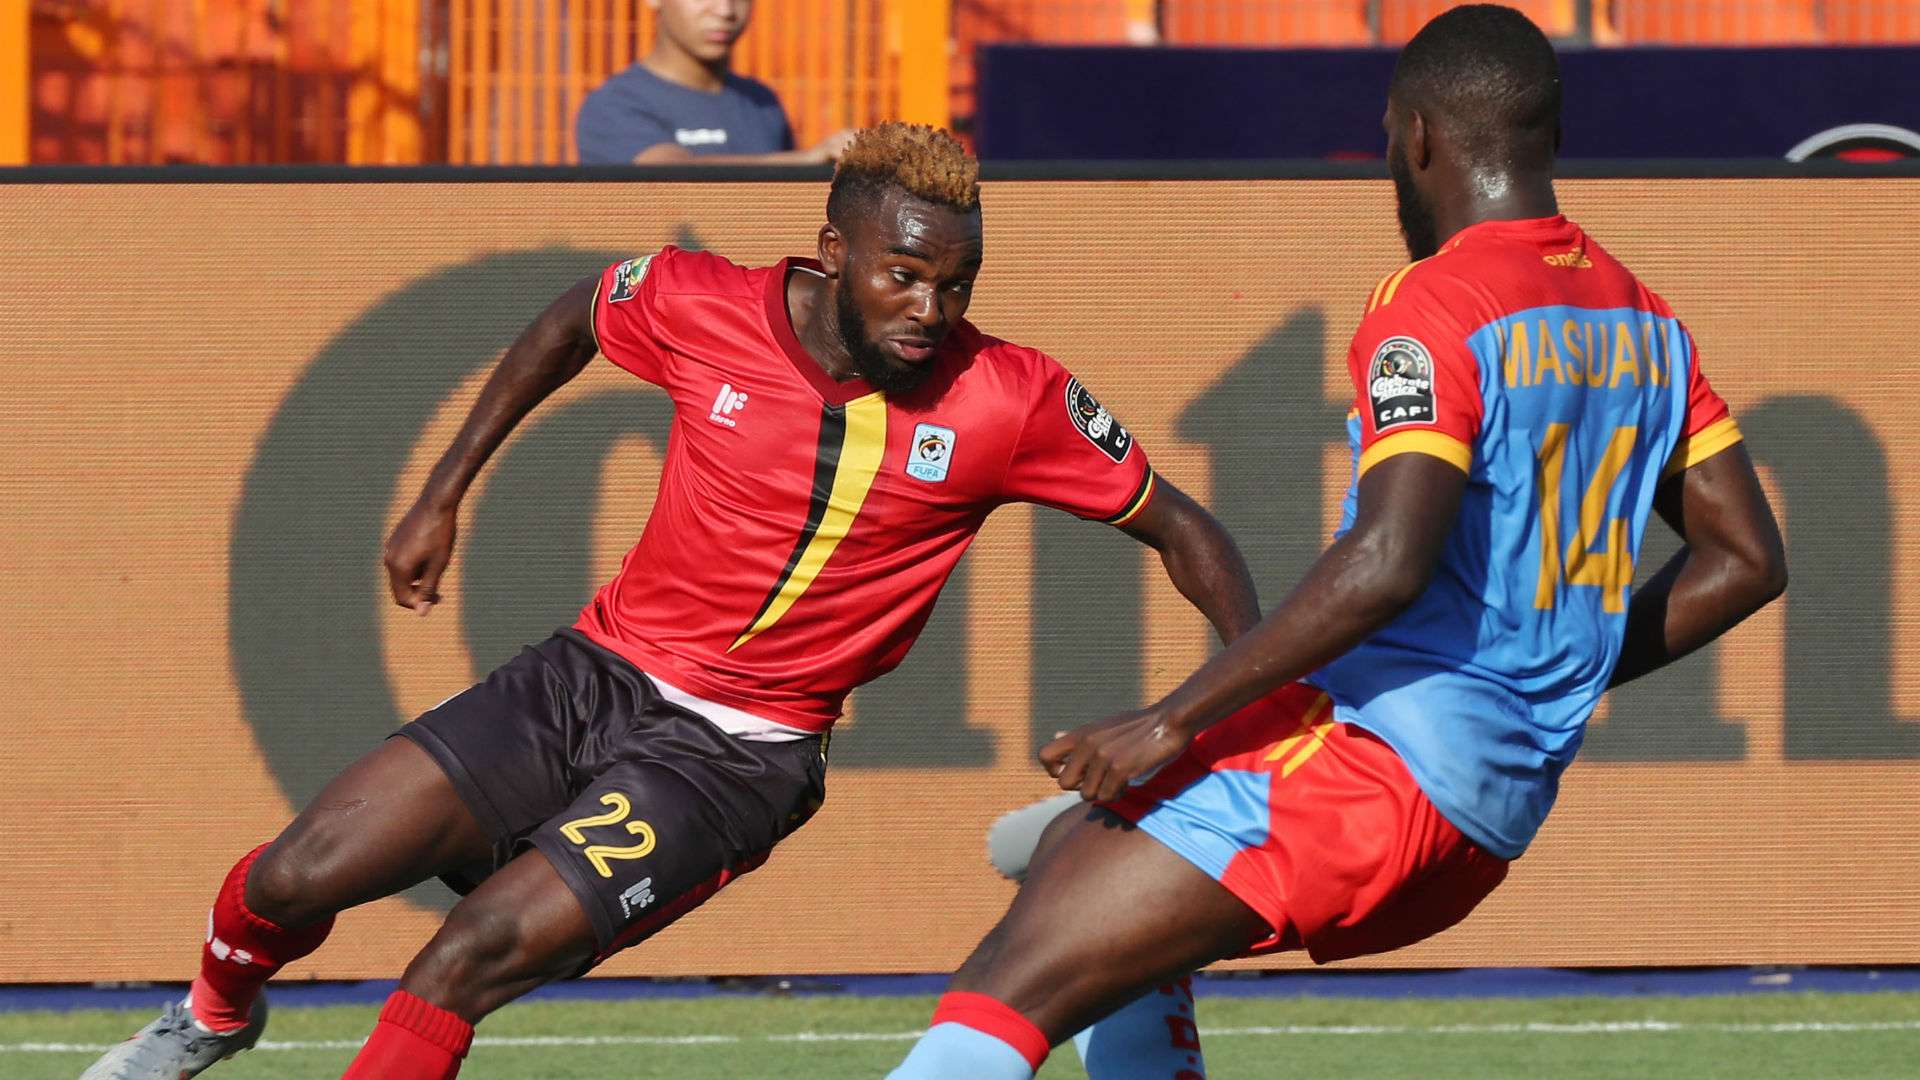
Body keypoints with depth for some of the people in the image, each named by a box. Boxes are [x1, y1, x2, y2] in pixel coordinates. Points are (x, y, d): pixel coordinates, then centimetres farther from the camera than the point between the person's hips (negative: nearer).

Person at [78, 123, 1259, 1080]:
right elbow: (570, 323, 14)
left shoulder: (1008, 404, -15)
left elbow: (1176, 526, -2)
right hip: (593, 680, 3)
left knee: (484, 949, -23)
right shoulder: (702, 307, -9)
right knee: (296, 878, -4)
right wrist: (444, 495, 17)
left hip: (740, 755, -2)